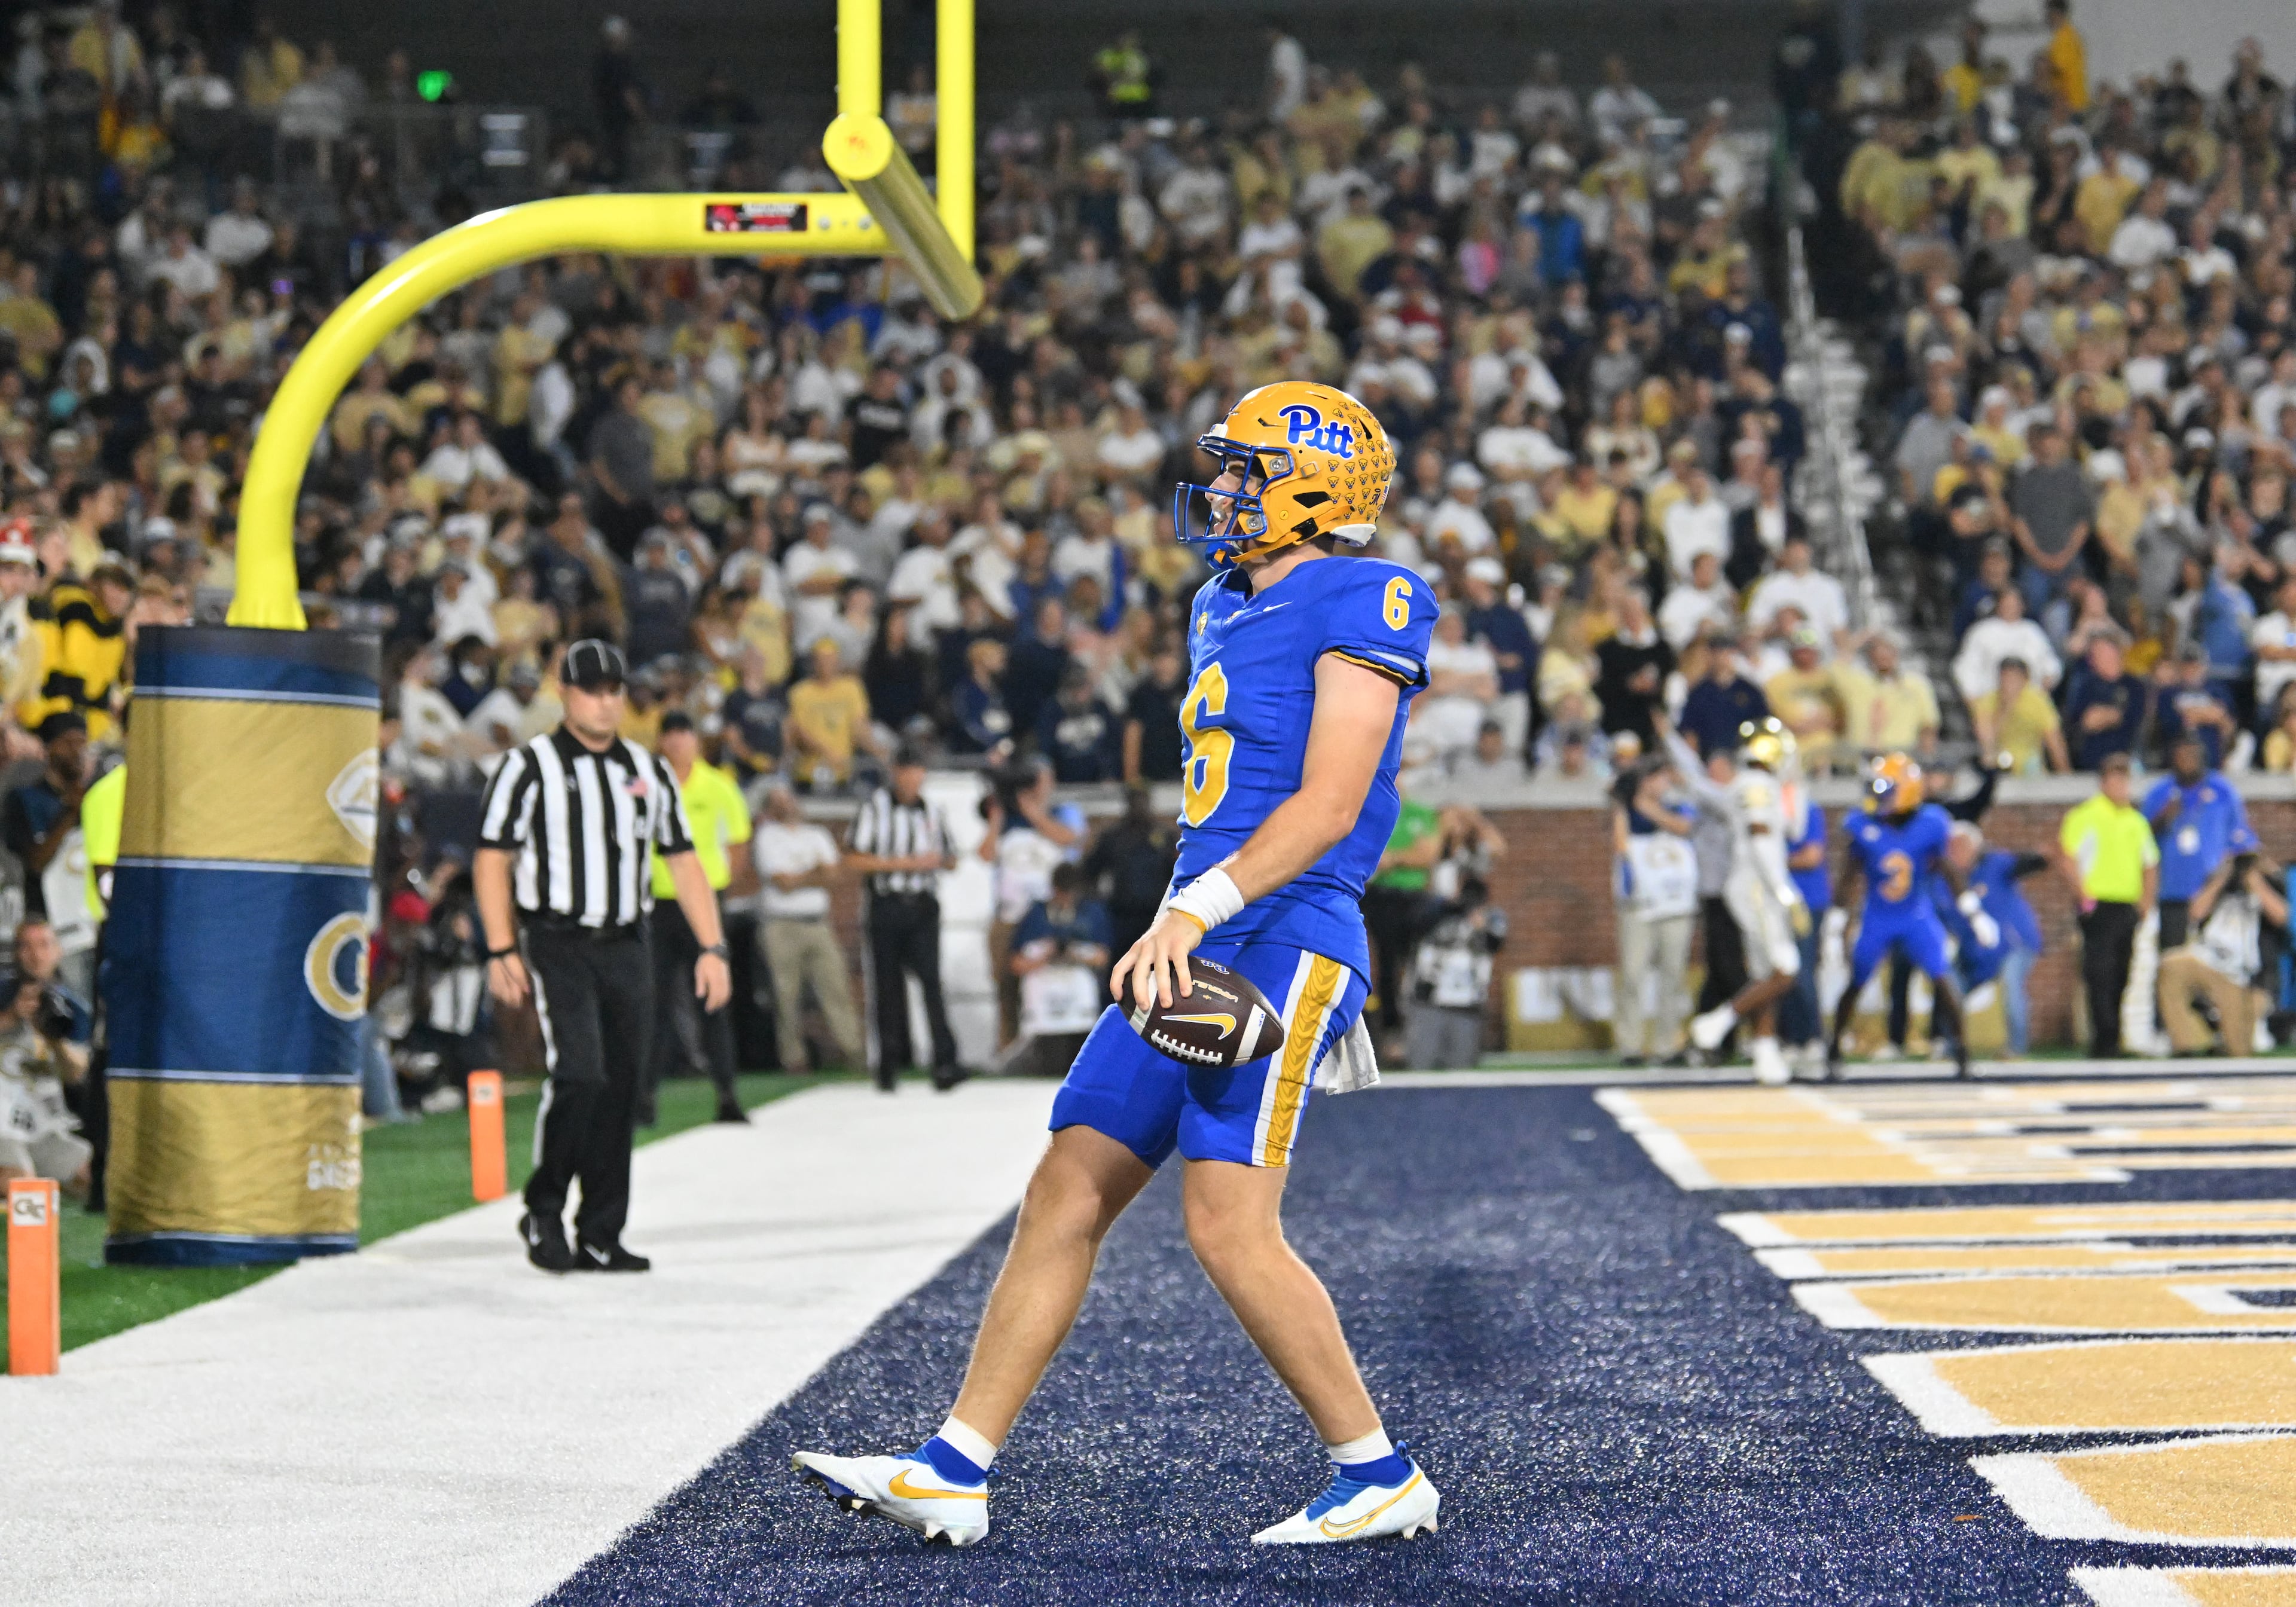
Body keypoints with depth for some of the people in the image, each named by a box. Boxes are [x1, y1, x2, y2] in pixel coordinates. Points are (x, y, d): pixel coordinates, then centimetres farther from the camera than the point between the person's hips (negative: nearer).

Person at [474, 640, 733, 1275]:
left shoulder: (649, 772, 14)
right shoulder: (529, 766, 0)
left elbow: (684, 861, 15)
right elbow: (491, 859, -2)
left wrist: (711, 948, 6)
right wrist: (501, 951, -10)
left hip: (627, 948, 5)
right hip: (557, 944, -5)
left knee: (622, 1091, 3)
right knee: (579, 1076, -18)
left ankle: (600, 1238, 9)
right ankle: (542, 1212, -1)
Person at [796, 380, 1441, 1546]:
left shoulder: (1359, 609, -8)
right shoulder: (1226, 610, 20)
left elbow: (1329, 805, -17)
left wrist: (1198, 909, -24)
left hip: (1283, 944, -9)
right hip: (1201, 952, 9)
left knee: (1230, 1226, -15)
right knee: (1068, 1193, 6)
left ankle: (1380, 1478, -1)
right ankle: (952, 1471, 9)